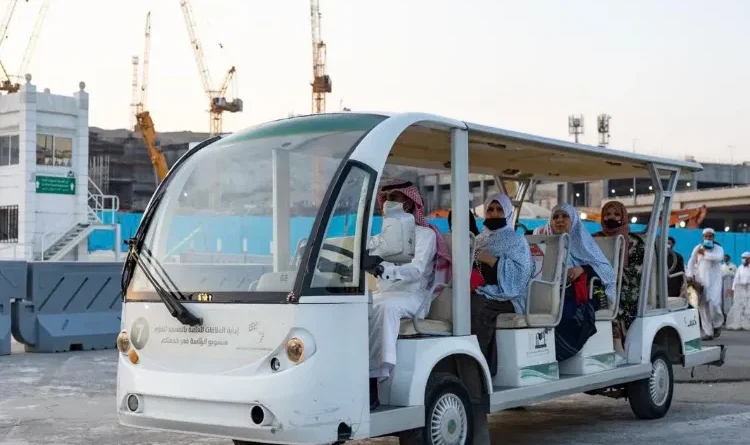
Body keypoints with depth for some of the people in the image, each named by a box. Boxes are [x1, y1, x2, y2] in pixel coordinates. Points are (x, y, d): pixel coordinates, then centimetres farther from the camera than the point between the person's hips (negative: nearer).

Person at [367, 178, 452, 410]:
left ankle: (372, 384, -44)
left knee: (385, 307, -38)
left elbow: (416, 270, -16)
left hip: (412, 296, -6)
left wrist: (383, 269, -34)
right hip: (384, 293, 6)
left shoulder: (424, 233, 3)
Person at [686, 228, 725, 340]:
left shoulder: (718, 248, 3)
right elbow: (691, 262, 5)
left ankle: (717, 325, 17)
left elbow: (719, 257, -19)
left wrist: (705, 253, -17)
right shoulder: (697, 248, 8)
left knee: (714, 303, -13)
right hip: (701, 279, 2)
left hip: (714, 280, -2)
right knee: (703, 305, -3)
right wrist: (690, 275, -8)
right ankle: (708, 332, 3)